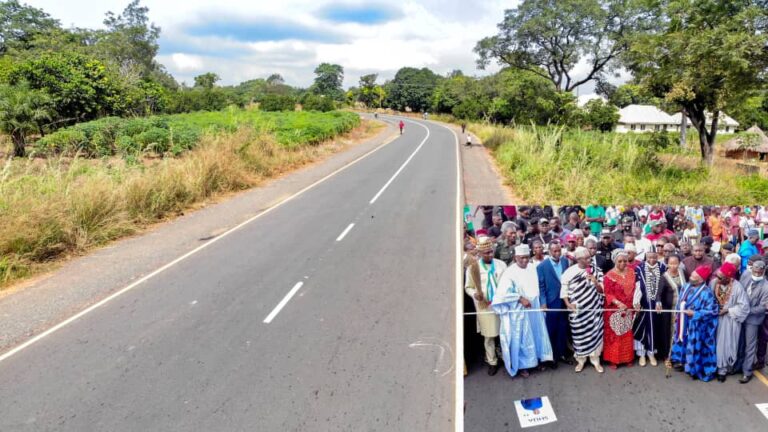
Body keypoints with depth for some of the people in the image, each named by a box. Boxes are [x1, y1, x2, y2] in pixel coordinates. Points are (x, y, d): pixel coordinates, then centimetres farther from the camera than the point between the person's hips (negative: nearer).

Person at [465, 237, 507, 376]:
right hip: (485, 306, -1)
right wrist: (475, 294, -17)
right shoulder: (473, 267, -3)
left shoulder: (501, 264, 1)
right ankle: (492, 362, 20)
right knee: (489, 336, 6)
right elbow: (468, 287, 3)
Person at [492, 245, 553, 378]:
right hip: (518, 311, -6)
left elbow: (537, 288, 12)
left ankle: (537, 359, 31)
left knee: (536, 335, 14)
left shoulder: (532, 269, 1)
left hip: (533, 309, 6)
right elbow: (504, 292, -23)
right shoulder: (510, 272, -17)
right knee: (521, 338, 4)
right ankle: (522, 365, 17)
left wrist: (542, 303, 7)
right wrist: (521, 299, -22)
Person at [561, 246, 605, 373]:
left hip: (594, 309, 1)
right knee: (579, 335, 7)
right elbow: (564, 290, 0)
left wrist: (595, 282, -20)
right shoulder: (569, 272, -6)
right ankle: (581, 360, 24)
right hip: (577, 311, -1)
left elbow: (601, 290, -1)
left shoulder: (596, 270, -2)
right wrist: (568, 304, -11)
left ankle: (595, 360, 21)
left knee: (595, 334, 4)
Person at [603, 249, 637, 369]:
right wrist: (618, 302, -27)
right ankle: (612, 359, 12)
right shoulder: (610, 275, -14)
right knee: (614, 334, 4)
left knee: (627, 334, 15)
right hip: (614, 310, -5)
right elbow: (607, 294, -13)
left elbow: (634, 288, 9)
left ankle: (627, 357, 27)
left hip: (628, 309, 5)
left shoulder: (631, 271, 2)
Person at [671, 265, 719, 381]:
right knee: (682, 340, 18)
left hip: (696, 326, -7)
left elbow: (711, 310, -20)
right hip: (683, 323, 7)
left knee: (694, 345, 2)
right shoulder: (686, 287, 2)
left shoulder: (706, 292, -20)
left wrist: (694, 313, -23)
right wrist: (677, 314, 11)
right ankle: (682, 361, 35)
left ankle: (695, 368, 16)